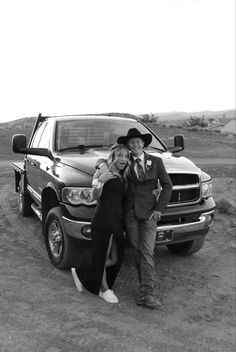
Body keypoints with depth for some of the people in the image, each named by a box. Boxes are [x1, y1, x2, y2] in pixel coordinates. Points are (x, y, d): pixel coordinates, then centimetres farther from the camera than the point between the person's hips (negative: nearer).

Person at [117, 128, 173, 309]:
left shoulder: (156, 161, 4)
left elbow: (167, 185, 5)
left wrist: (159, 208, -2)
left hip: (149, 212, -2)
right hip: (130, 212, 2)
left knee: (147, 253, -9)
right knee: (137, 252, 6)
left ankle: (147, 293, -5)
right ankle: (145, 288, 18)